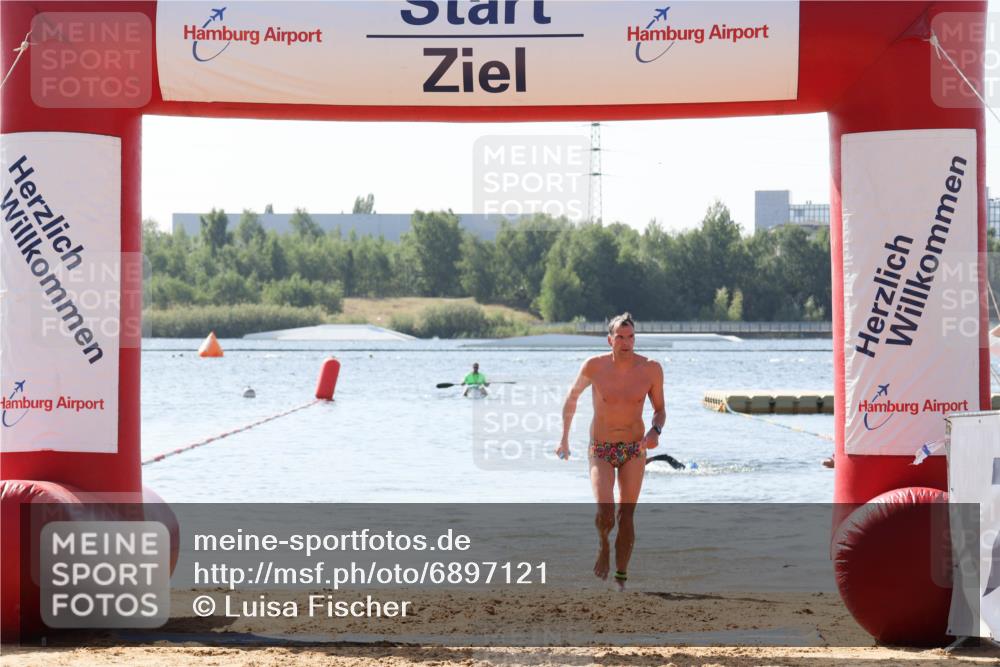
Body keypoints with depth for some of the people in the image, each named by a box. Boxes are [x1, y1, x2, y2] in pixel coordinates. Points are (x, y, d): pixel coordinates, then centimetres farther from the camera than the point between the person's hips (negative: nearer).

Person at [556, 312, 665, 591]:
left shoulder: (651, 369, -10)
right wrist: (564, 439, 11)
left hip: (634, 451, 1)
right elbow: (572, 398, 6)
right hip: (601, 452, -1)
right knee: (605, 511, -19)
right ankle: (603, 544, 15)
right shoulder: (594, 367, -13)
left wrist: (655, 431, -18)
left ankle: (621, 578, 17)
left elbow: (659, 410, 4)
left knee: (626, 516, 3)